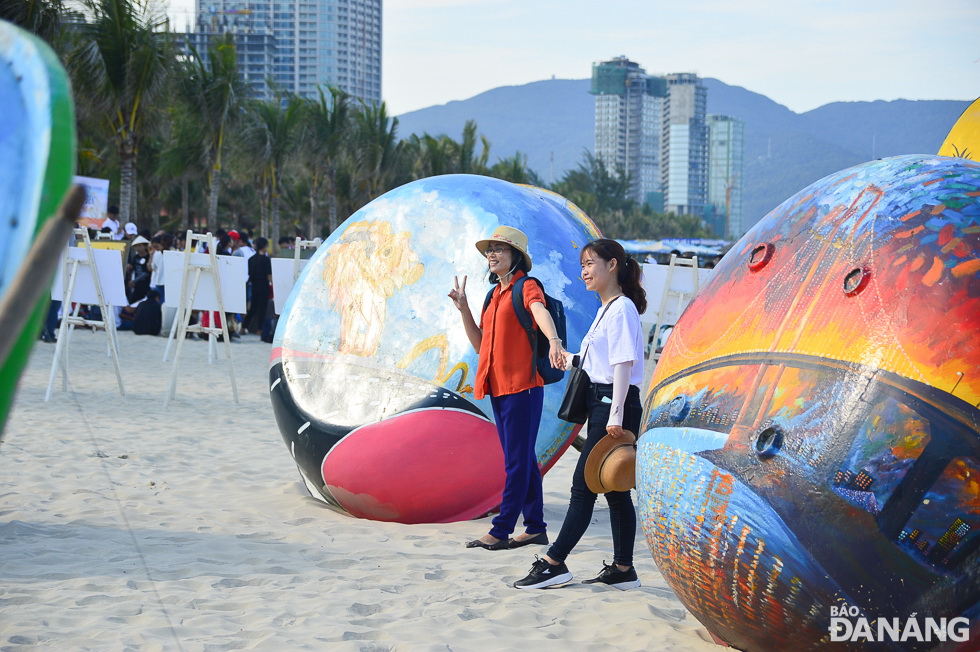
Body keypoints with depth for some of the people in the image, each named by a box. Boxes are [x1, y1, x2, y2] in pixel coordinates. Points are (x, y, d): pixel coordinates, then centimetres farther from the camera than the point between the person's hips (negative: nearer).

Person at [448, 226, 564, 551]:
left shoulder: (527, 287, -6)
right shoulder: (495, 294, 18)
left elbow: (541, 312, -28)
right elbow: (480, 344, 19)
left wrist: (554, 340, -48)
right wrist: (463, 308, 9)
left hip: (522, 386, -9)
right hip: (498, 387, 9)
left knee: (517, 460, -5)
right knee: (522, 459, 12)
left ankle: (501, 531, -5)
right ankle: (536, 527, 18)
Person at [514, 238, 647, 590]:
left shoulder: (622, 308, -12)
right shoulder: (606, 309, 18)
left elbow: (624, 364, -17)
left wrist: (616, 416, -21)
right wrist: (573, 361, 36)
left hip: (614, 404, -10)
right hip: (601, 404, 10)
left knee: (584, 485, -8)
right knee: (614, 489, 9)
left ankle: (554, 564, -6)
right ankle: (623, 569, 12)